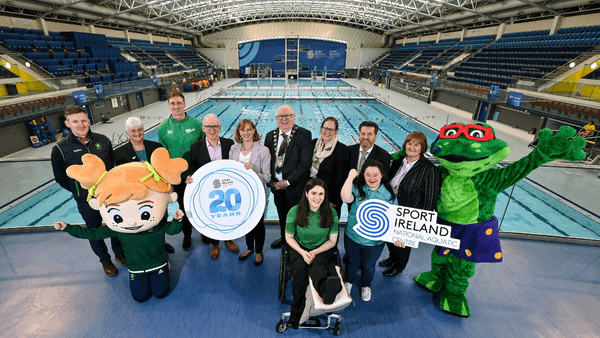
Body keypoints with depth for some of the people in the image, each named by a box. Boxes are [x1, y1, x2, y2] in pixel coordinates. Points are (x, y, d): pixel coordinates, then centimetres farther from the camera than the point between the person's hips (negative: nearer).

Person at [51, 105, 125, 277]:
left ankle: (119, 252, 42)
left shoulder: (103, 140, -6)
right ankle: (105, 260, 37)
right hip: (86, 200, -2)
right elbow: (60, 177, -1)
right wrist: (80, 192, 1)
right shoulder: (60, 148, -12)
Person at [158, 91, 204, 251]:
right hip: (177, 176, 2)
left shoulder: (197, 123, -7)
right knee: (183, 207, 17)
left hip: (197, 174, -1)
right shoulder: (163, 128, -2)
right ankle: (187, 235, 39)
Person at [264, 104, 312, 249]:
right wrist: (271, 181, -4)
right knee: (282, 215, 23)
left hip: (295, 187, -4)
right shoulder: (270, 135, 4)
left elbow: (305, 163, -18)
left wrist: (288, 181, -19)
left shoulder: (303, 134, -13)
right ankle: (284, 237, 48)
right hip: (276, 186, 5)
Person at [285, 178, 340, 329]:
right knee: (300, 268, -32)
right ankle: (297, 313, -29)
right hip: (299, 249, 1)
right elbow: (289, 237, 1)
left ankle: (327, 289, -66)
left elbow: (332, 241, 0)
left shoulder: (331, 213, -8)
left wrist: (315, 252, -15)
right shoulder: (295, 212, -9)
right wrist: (303, 253, -15)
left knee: (317, 264, -35)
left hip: (322, 250, 0)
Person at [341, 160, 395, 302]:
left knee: (368, 265, 23)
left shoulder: (389, 193, -8)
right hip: (353, 236, 0)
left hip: (375, 241, 1)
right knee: (352, 261, 24)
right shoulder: (357, 188, -13)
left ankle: (366, 286, 54)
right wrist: (350, 177, -29)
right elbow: (346, 198, -33)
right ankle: (349, 281, 55)